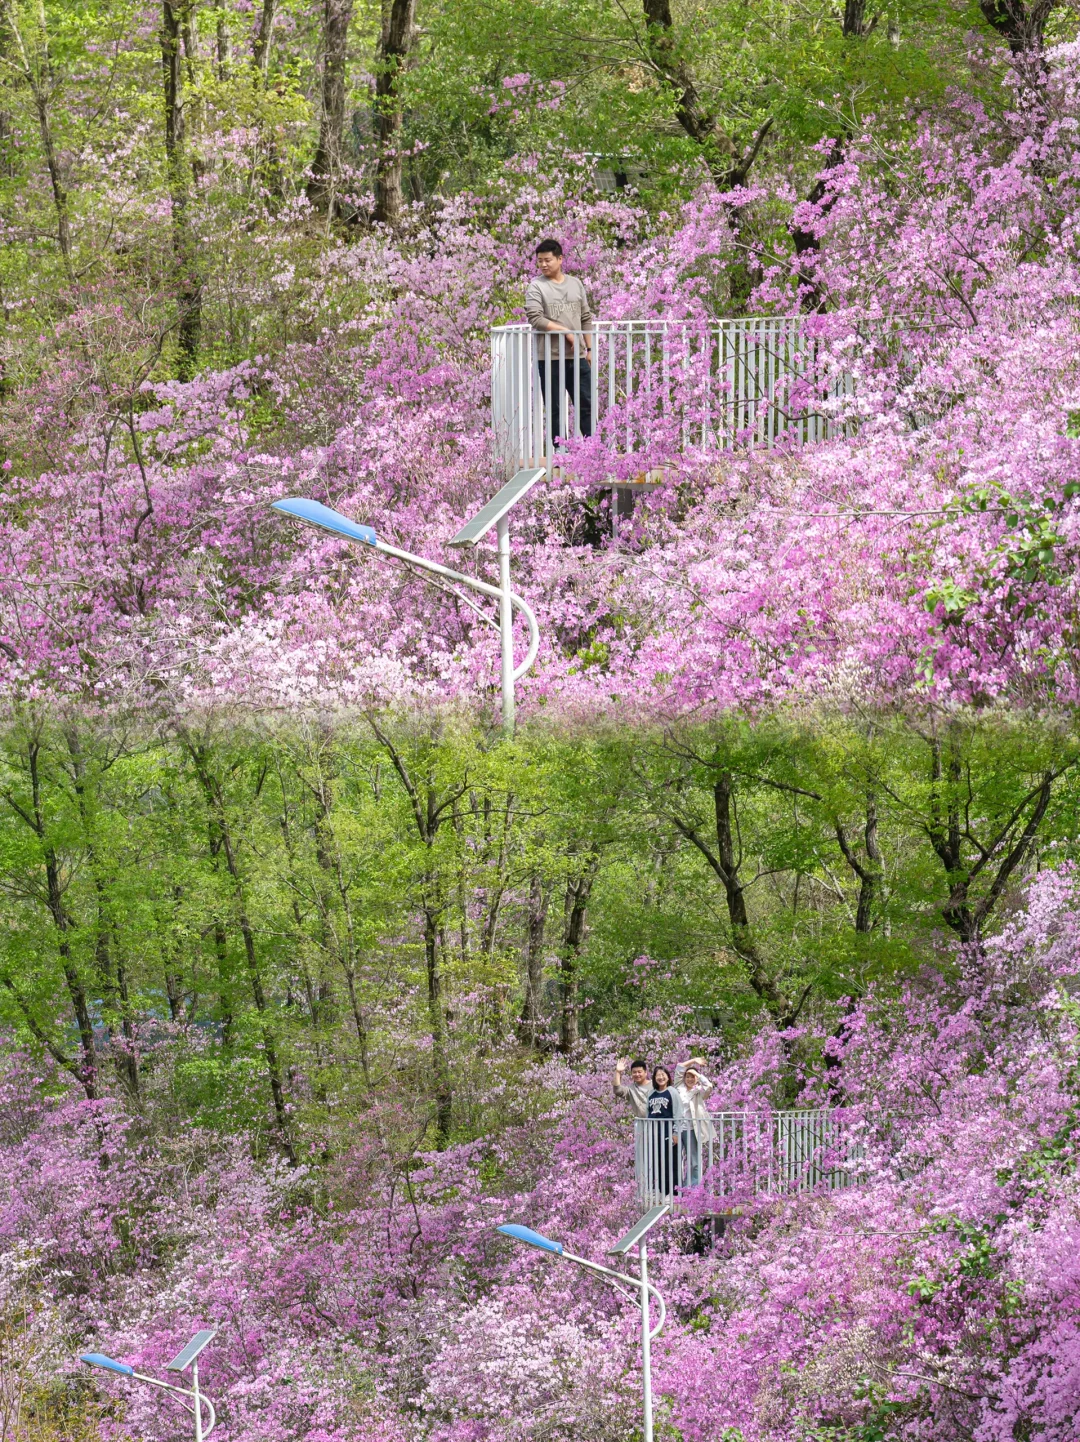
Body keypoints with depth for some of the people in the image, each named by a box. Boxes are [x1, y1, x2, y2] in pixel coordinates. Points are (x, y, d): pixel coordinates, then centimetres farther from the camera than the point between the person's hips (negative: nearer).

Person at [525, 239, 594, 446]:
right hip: (550, 357, -4)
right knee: (554, 409, 2)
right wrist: (566, 331, -17)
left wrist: (589, 349, 13)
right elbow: (535, 319, -14)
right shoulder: (536, 287, -3)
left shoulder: (575, 284, 12)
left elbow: (586, 318, 17)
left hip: (577, 357, 4)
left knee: (586, 406, 5)